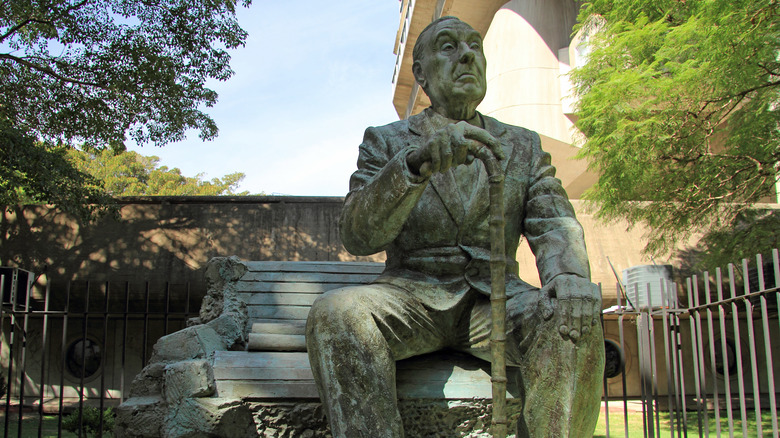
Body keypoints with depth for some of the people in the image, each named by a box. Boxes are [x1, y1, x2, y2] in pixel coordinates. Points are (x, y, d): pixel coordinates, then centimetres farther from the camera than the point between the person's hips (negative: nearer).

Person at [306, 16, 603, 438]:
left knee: (575, 322, -30)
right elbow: (356, 235, -8)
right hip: (412, 292, -1)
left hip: (494, 296, 2)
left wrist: (569, 272, -24)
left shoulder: (523, 145, 16)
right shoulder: (385, 141, 8)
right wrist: (416, 163, -28)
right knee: (335, 313, -32)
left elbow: (553, 223, 3)